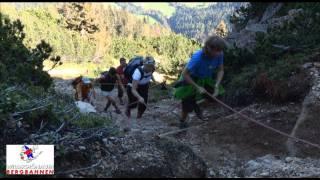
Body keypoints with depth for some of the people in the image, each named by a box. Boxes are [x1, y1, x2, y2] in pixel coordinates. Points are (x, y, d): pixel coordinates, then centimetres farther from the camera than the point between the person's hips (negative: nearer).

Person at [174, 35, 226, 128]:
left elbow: (221, 70, -9)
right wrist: (197, 87, -29)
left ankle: (195, 105, 24)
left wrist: (217, 86, -23)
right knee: (188, 106, -2)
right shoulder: (198, 57, -38)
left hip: (206, 80, 5)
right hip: (190, 79, -5)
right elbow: (185, 74, -30)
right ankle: (182, 122, 32)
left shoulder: (219, 55, -25)